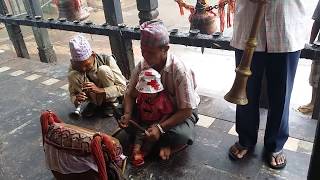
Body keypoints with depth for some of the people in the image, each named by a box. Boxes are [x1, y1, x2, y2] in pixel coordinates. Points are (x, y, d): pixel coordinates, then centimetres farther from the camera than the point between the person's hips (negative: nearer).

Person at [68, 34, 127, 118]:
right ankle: (93, 103, -2)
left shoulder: (107, 60, -26)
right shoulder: (73, 68, -17)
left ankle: (111, 102, -9)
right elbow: (73, 94, -9)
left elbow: (123, 87, -27)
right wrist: (76, 100, -34)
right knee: (72, 75, -23)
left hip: (110, 97, -2)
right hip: (93, 97, 3)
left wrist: (100, 90, -41)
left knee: (103, 69, -31)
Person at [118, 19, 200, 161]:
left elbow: (186, 110, -27)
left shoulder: (180, 71, -30)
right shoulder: (142, 66, -15)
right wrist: (127, 114, -24)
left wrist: (160, 127, -35)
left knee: (181, 136, -36)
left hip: (181, 111, -4)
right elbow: (130, 94, -3)